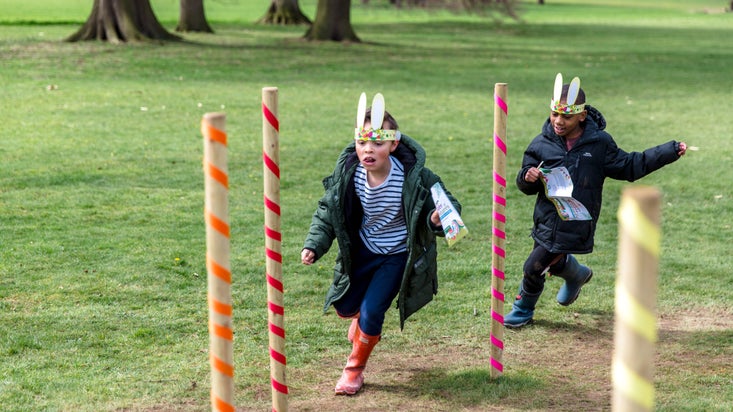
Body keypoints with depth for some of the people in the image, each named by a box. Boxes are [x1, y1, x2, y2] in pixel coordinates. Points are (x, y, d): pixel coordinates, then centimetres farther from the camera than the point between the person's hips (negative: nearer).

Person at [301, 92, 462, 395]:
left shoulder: (414, 176, -28)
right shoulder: (347, 173, -18)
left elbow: (448, 204, -18)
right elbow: (327, 212, -4)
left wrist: (439, 218, -42)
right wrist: (314, 246, -17)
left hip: (398, 255, -4)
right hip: (363, 250, 4)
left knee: (371, 312, -10)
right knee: (344, 307, 12)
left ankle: (355, 369, 18)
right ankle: (362, 317, 53)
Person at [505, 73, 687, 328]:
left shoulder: (599, 143, -6)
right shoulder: (542, 144, -1)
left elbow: (629, 166, 4)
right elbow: (525, 186, 6)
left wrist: (671, 151, -1)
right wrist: (528, 177, -20)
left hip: (575, 225, -3)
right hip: (547, 219, 3)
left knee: (535, 267, -5)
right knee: (556, 262, 17)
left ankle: (523, 310, 22)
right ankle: (577, 275, 54)